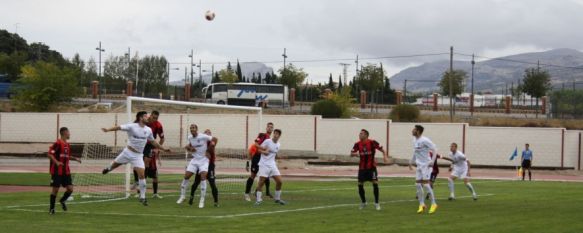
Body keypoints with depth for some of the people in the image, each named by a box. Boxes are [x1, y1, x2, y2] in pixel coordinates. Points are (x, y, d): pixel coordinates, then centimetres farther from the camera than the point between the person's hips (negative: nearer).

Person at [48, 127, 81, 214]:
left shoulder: (67, 145, 13)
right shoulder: (58, 143, -12)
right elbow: (49, 154, -17)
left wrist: (75, 158, 13)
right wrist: (57, 162, -28)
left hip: (66, 171, 7)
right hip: (57, 171, -7)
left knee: (70, 189, 0)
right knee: (55, 189, -2)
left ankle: (62, 201, 27)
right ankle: (51, 208, 12)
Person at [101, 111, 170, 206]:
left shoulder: (148, 130, 2)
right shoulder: (132, 126, -13)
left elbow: (153, 142, 17)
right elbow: (119, 127, -24)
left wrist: (163, 149, 17)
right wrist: (108, 130, -39)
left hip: (138, 155, 2)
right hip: (128, 152, -2)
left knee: (142, 175, -10)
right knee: (114, 164, 17)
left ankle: (142, 197, -1)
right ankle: (108, 169, 57)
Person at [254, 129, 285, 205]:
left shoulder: (278, 145, 9)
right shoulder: (267, 141, -6)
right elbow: (259, 150, -4)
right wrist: (264, 152, -22)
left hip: (272, 165, 5)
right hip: (264, 164, -5)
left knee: (279, 181, -2)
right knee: (261, 182, -10)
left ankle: (277, 199, 14)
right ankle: (259, 200, -1)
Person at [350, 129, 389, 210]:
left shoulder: (372, 142, -11)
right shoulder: (357, 144, -1)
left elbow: (382, 149, -6)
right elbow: (351, 154, 1)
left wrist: (385, 156, -24)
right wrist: (355, 154, -22)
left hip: (371, 167, -3)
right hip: (362, 167, 3)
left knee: (375, 183, -11)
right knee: (360, 185, 0)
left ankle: (376, 203, 1)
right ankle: (363, 202, 21)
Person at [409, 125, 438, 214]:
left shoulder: (424, 140, -17)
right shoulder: (414, 140, 9)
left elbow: (434, 150, -15)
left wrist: (432, 161, -23)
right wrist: (411, 162, 23)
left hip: (426, 165, -8)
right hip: (419, 165, 8)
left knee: (425, 184, -10)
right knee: (418, 184, 3)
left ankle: (433, 204, 0)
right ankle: (422, 204, 12)